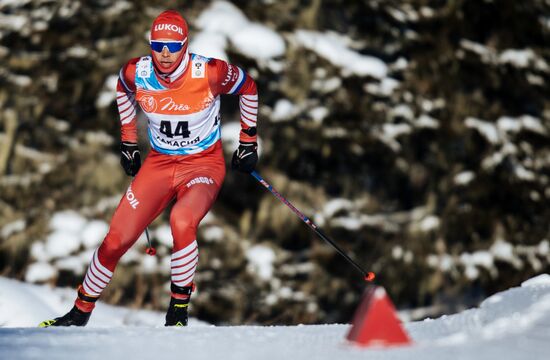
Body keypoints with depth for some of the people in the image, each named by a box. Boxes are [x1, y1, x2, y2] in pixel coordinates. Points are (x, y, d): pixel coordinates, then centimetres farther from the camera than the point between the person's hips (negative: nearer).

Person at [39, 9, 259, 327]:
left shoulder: (209, 73, -23)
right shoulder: (136, 73, -13)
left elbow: (248, 87, -2)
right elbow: (123, 91, 13)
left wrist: (248, 142, 3)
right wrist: (128, 142, 16)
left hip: (205, 163, -3)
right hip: (160, 162, 4)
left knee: (182, 221, -35)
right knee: (116, 240, -2)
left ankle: (179, 310, -17)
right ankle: (81, 310, 19)